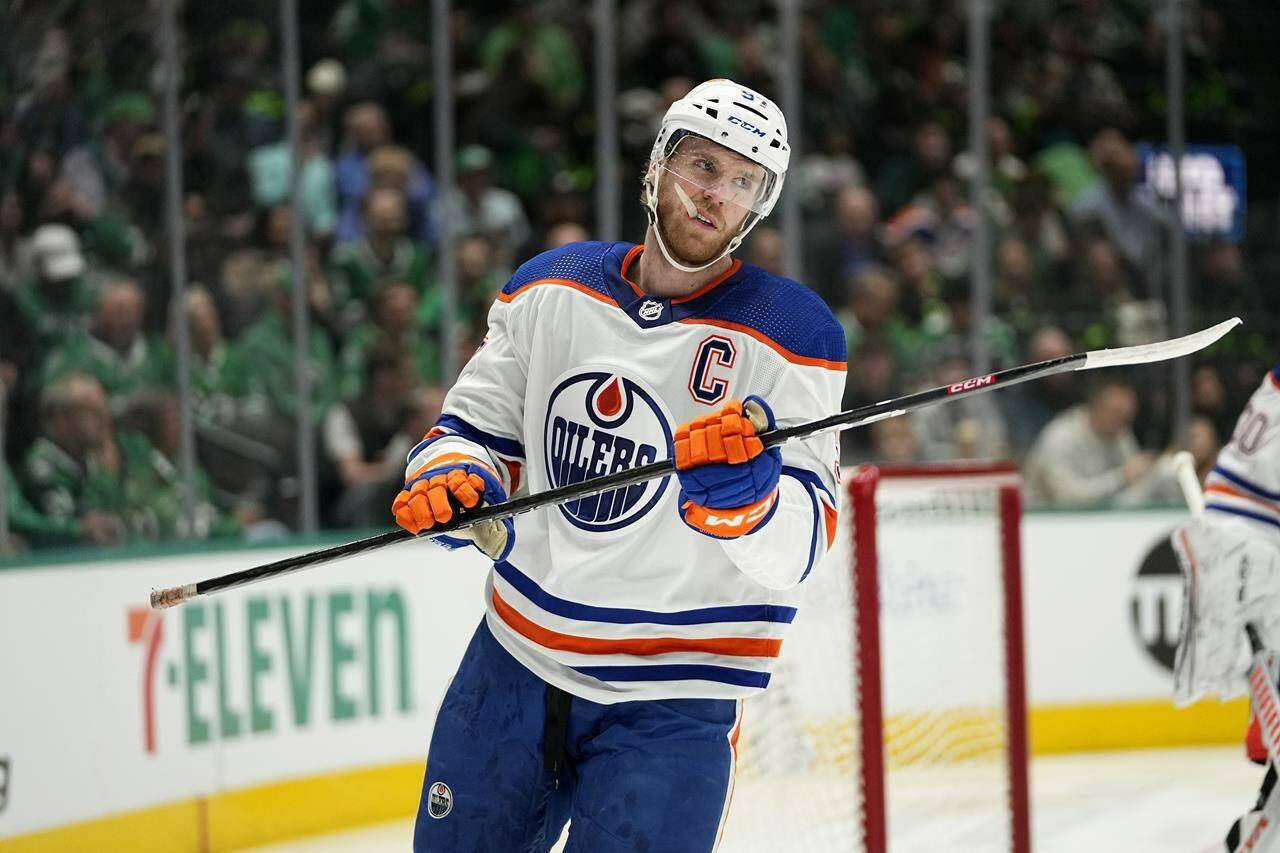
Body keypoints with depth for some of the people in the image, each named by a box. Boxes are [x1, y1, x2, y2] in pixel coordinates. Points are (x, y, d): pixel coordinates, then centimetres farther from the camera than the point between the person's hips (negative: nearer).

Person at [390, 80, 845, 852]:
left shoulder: (789, 332, -9)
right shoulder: (552, 289, 3)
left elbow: (801, 543, -15)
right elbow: (477, 430, 12)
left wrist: (744, 487, -36)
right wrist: (453, 482, -10)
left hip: (670, 704, -4)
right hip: (515, 664, 4)